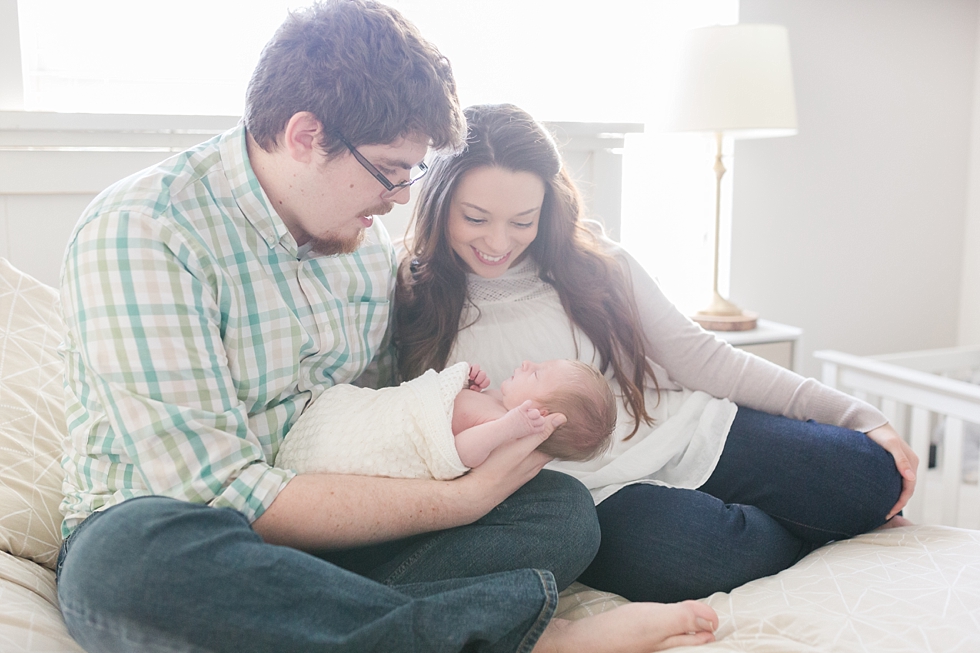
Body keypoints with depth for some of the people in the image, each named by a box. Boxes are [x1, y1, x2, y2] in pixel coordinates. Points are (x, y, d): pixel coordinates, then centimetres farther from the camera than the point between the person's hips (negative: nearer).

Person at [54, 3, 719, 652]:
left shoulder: (370, 240, 4)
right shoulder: (137, 232, -19)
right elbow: (224, 495, -24)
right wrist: (461, 499, -21)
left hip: (327, 532, 5)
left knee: (563, 505, -12)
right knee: (135, 554, -41)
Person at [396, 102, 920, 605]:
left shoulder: (593, 263, 3)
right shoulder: (415, 308, -1)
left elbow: (699, 357, 4)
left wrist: (859, 416, 2)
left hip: (697, 435, 3)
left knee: (875, 476, -10)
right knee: (697, 553, -33)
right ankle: (804, 531, 2)